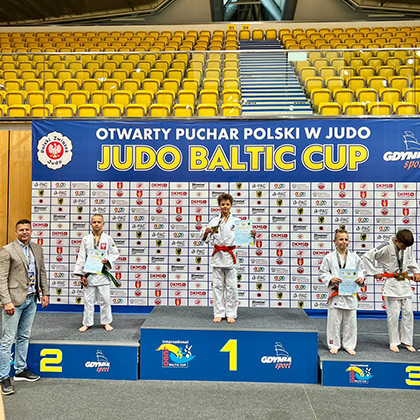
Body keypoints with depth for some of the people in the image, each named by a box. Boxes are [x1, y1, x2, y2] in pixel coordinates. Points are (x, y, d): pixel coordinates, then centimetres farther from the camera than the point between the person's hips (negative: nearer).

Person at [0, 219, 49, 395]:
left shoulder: (37, 249, 10)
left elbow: (42, 272, 15)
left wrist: (45, 293, 9)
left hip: (31, 299, 6)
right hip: (15, 300, -6)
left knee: (24, 337, 17)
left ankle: (20, 370, 29)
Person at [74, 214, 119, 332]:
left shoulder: (108, 239, 2)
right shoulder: (86, 239, 3)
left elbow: (115, 254, 6)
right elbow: (81, 258, 2)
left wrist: (108, 260, -14)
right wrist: (82, 275, -3)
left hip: (102, 273, 0)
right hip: (89, 274, 0)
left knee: (105, 299, 5)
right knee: (88, 300, 7)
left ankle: (106, 322, 21)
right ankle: (87, 323, 22)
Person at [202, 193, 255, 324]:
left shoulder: (236, 221, 2)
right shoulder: (214, 221, 4)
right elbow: (207, 240, 2)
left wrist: (252, 235, -20)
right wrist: (206, 233, -18)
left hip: (230, 255, -1)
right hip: (218, 255, 1)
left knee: (231, 286, 4)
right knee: (218, 286, 6)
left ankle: (230, 314, 16)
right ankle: (218, 313, 17)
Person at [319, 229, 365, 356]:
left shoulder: (354, 257, 4)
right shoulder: (329, 257, -4)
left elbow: (361, 270, 13)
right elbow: (323, 273, 0)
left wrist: (361, 278, -7)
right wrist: (331, 279, -17)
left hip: (350, 294, 2)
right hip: (335, 293, -2)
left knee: (350, 321, 11)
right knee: (334, 321, 5)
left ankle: (349, 345, 26)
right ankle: (334, 345, 21)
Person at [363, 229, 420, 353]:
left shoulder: (408, 247, 1)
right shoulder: (386, 247, -17)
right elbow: (367, 257, -13)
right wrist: (374, 272, -10)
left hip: (405, 283, 6)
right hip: (392, 284, -5)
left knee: (408, 313, 8)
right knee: (393, 314, -2)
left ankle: (406, 341, 21)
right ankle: (394, 343, 11)